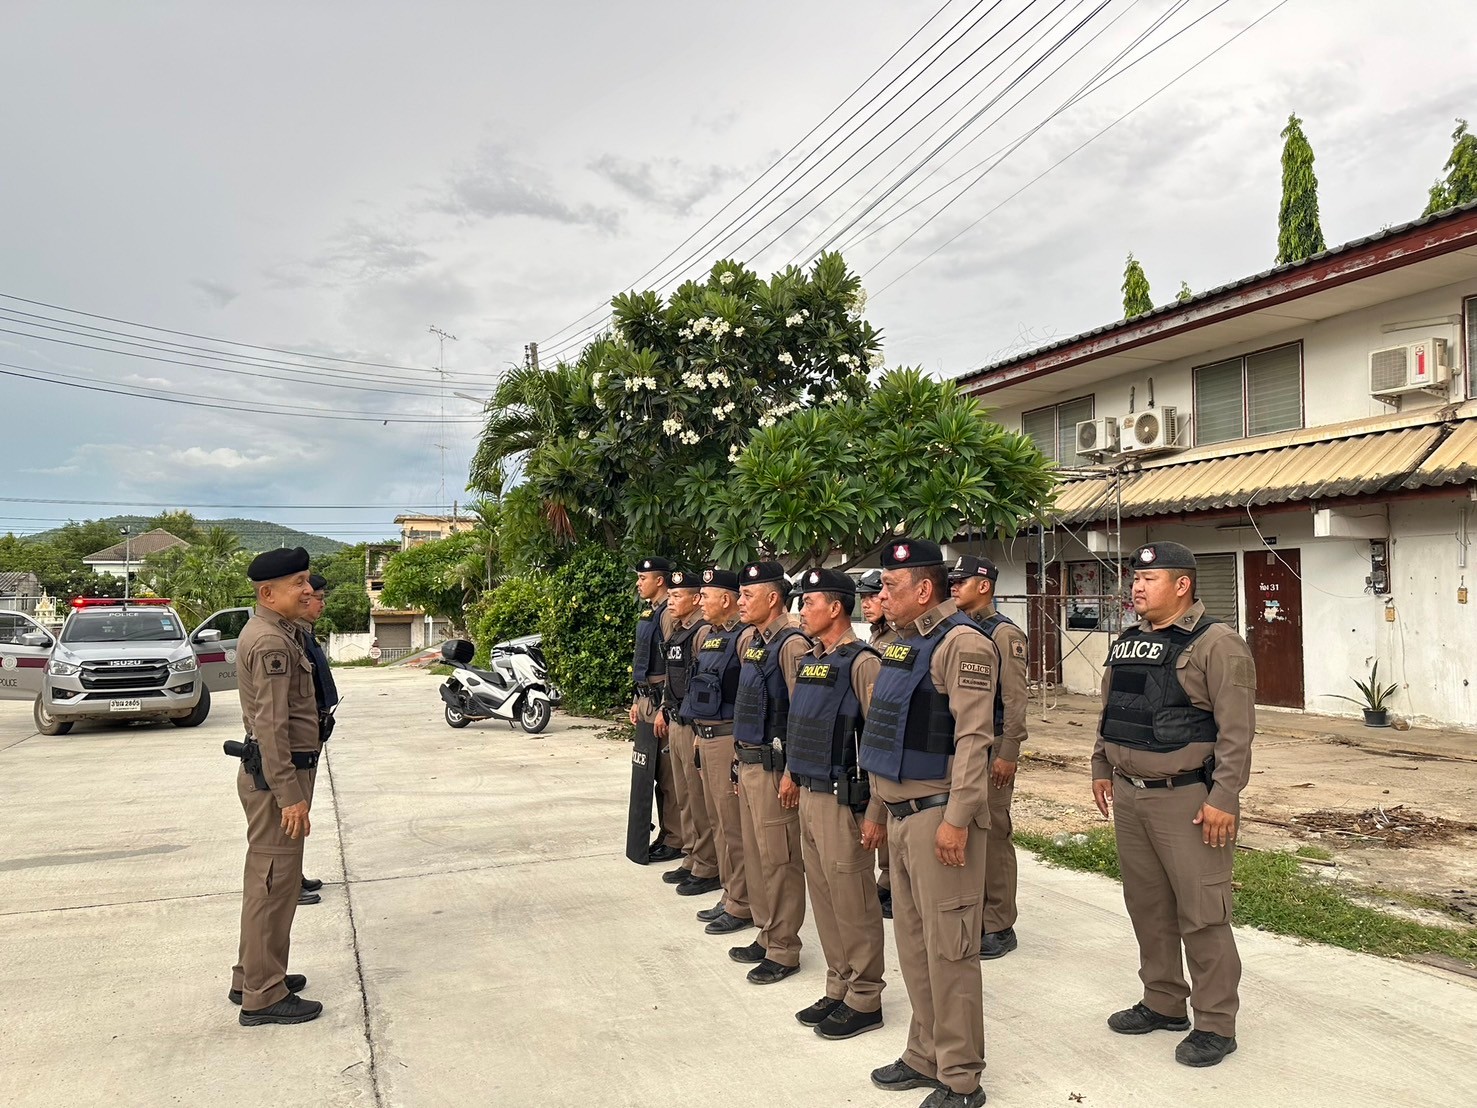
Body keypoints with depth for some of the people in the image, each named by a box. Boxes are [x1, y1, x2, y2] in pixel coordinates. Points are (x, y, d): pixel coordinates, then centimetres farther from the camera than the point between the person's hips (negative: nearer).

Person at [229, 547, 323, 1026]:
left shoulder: (278, 632, 14)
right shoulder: (271, 642, -19)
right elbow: (272, 726, -24)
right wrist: (290, 795, -23)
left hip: (270, 773, 11)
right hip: (277, 776, -11)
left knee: (267, 880, 19)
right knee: (274, 884, -3)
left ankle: (252, 977, 31)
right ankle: (263, 997, 6)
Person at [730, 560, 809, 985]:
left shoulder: (791, 644, -17)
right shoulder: (749, 640, 11)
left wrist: (792, 773, -19)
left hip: (773, 765, -9)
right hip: (748, 761, 9)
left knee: (779, 859, 1)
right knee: (755, 854, 17)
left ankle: (783, 950, 12)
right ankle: (766, 937, 30)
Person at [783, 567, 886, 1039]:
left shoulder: (860, 662, -16)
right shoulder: (809, 662, 12)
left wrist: (876, 810, -20)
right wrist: (793, 772, 18)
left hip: (842, 798, -9)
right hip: (809, 794, 9)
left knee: (853, 901, 2)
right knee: (822, 895, 16)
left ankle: (864, 1000, 16)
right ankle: (838, 988, 30)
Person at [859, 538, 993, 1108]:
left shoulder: (961, 643, -14)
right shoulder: (901, 644, 14)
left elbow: (973, 737, -21)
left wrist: (956, 819, -23)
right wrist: (878, 810, 21)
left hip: (938, 814, -9)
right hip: (902, 814, 9)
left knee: (948, 948, 0)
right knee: (912, 940, 17)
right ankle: (925, 1056, 31)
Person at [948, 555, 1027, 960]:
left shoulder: (1004, 633, -11)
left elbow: (1015, 698, -14)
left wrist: (1008, 754, -17)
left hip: (990, 749, -8)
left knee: (993, 834, -1)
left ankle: (999, 926, 10)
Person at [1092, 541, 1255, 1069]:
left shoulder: (1216, 644, -12)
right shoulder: (1126, 643, 12)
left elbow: (1236, 729, -16)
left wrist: (1224, 798, -19)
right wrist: (1101, 768, 18)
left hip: (1186, 799, -8)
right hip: (1128, 795, 8)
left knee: (1201, 914, -1)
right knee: (1147, 905, 16)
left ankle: (1215, 1024, 14)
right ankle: (1163, 1002, 32)